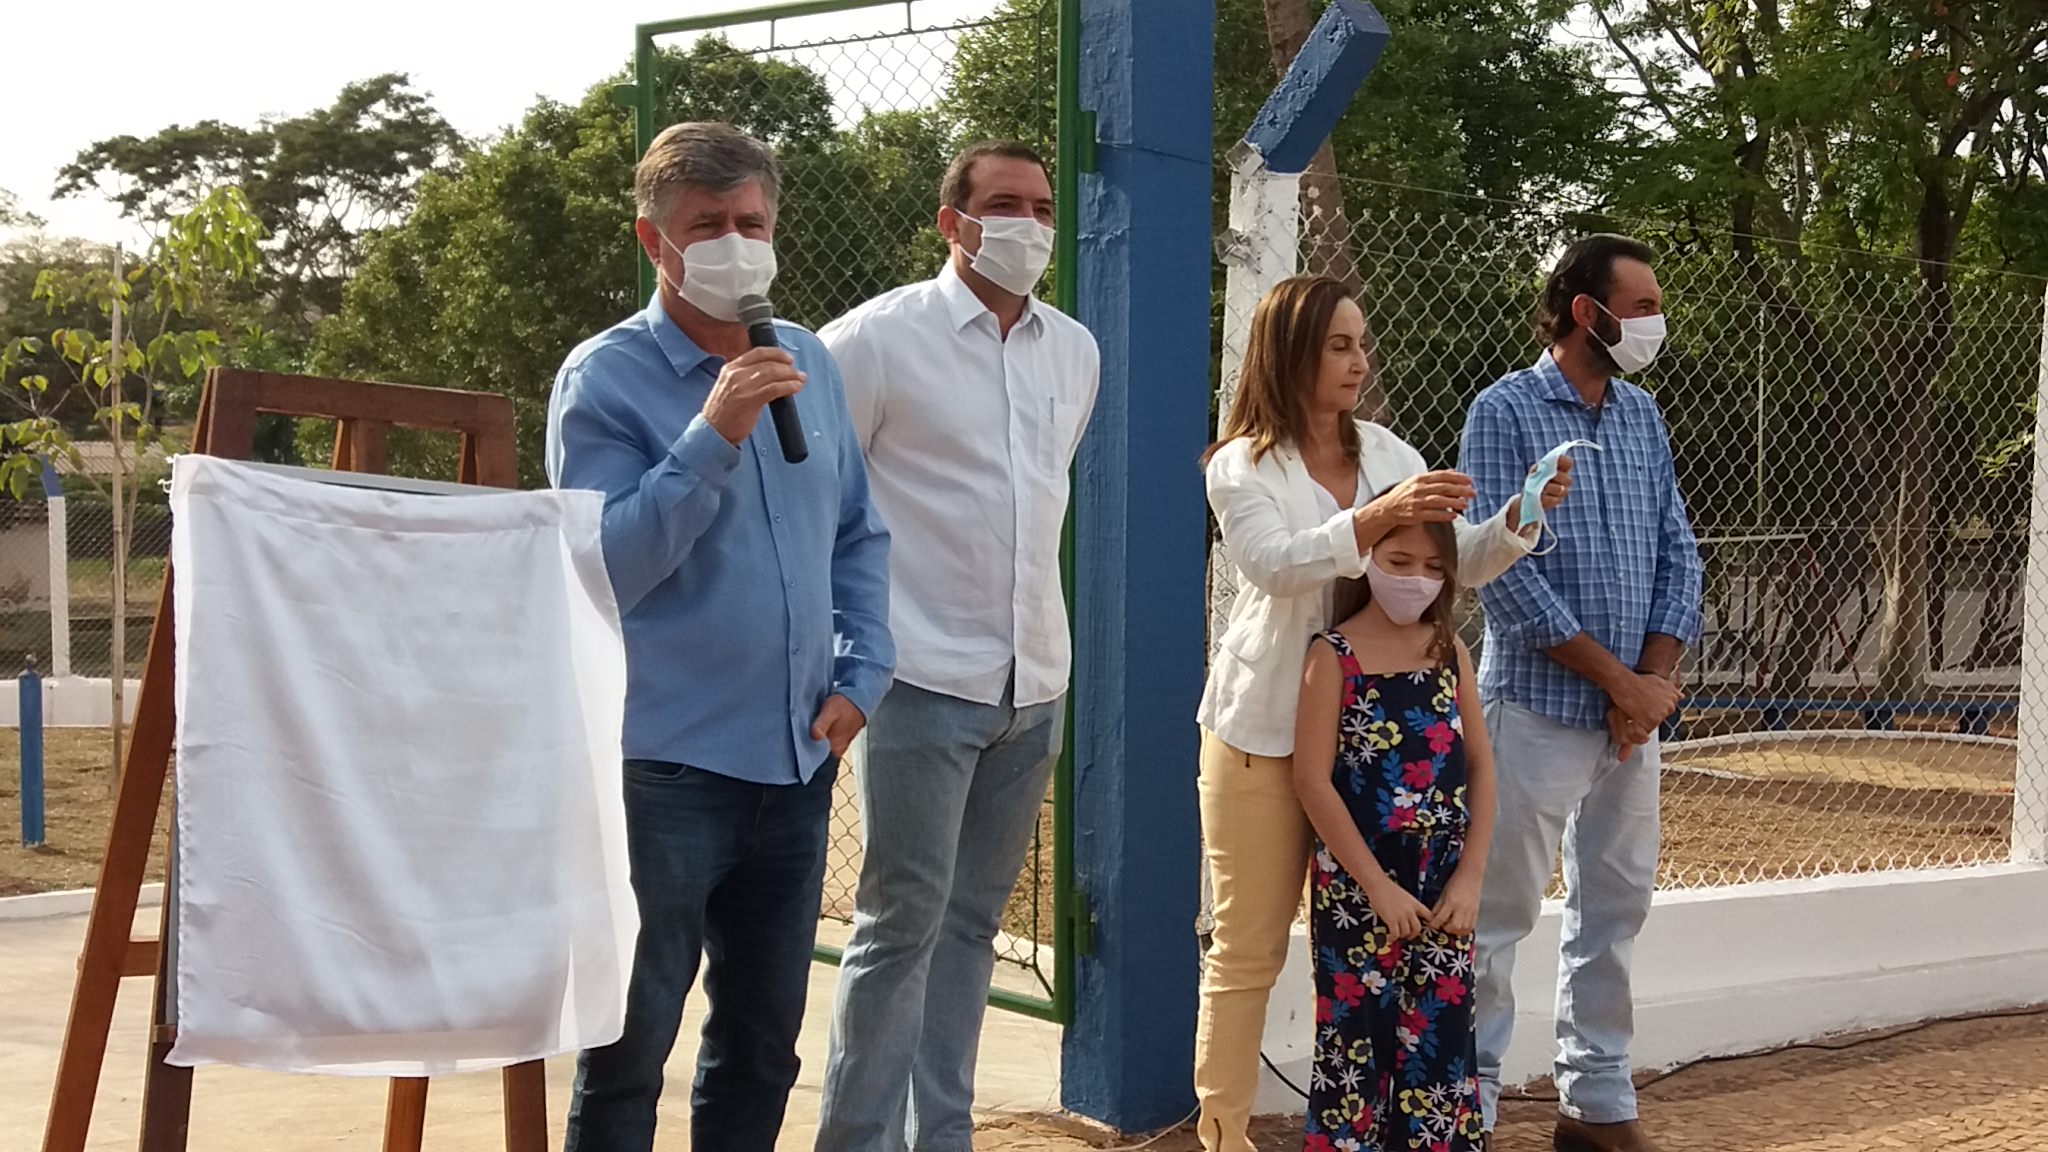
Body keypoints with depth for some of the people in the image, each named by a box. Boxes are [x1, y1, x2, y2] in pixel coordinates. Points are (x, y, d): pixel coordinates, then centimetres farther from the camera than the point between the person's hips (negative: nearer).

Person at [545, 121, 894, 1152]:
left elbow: (859, 533, 16)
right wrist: (711, 439, -25)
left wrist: (862, 672, 4)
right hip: (665, 764, -6)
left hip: (797, 760, 6)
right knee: (629, 1056, 3)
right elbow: (604, 571, -19)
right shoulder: (604, 379, -9)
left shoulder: (808, 364, 9)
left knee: (762, 1047, 16)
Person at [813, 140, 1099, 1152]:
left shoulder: (1076, 352, 11)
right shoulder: (880, 337, -7)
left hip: (1034, 685, 6)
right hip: (925, 681, -6)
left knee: (971, 924, 12)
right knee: (901, 925, -4)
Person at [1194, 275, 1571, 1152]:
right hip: (1265, 732, -4)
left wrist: (1517, 518, -12)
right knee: (1249, 947, 2)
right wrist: (1376, 518, -34)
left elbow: (1458, 563, 7)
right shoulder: (1242, 466, -4)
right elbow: (1274, 565, -21)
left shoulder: (1386, 453, 10)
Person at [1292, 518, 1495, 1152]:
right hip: (1355, 885, -3)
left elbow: (1480, 766, 7)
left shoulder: (1450, 651, 6)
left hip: (1442, 890, 4)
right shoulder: (1335, 655, -7)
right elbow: (1313, 781, -11)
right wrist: (1378, 887, -12)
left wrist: (1469, 877, -2)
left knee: (1441, 1038, 6)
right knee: (1355, 1038, 2)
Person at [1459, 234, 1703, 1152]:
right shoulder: (1506, 412, -9)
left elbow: (1677, 553, 10)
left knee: (1614, 908, 12)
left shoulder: (1642, 415, 11)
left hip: (1634, 712, 7)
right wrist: (1618, 680, -14)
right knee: (1499, 915, -2)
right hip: (1538, 708, -6)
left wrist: (1656, 677, -6)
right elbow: (1503, 570, -15)